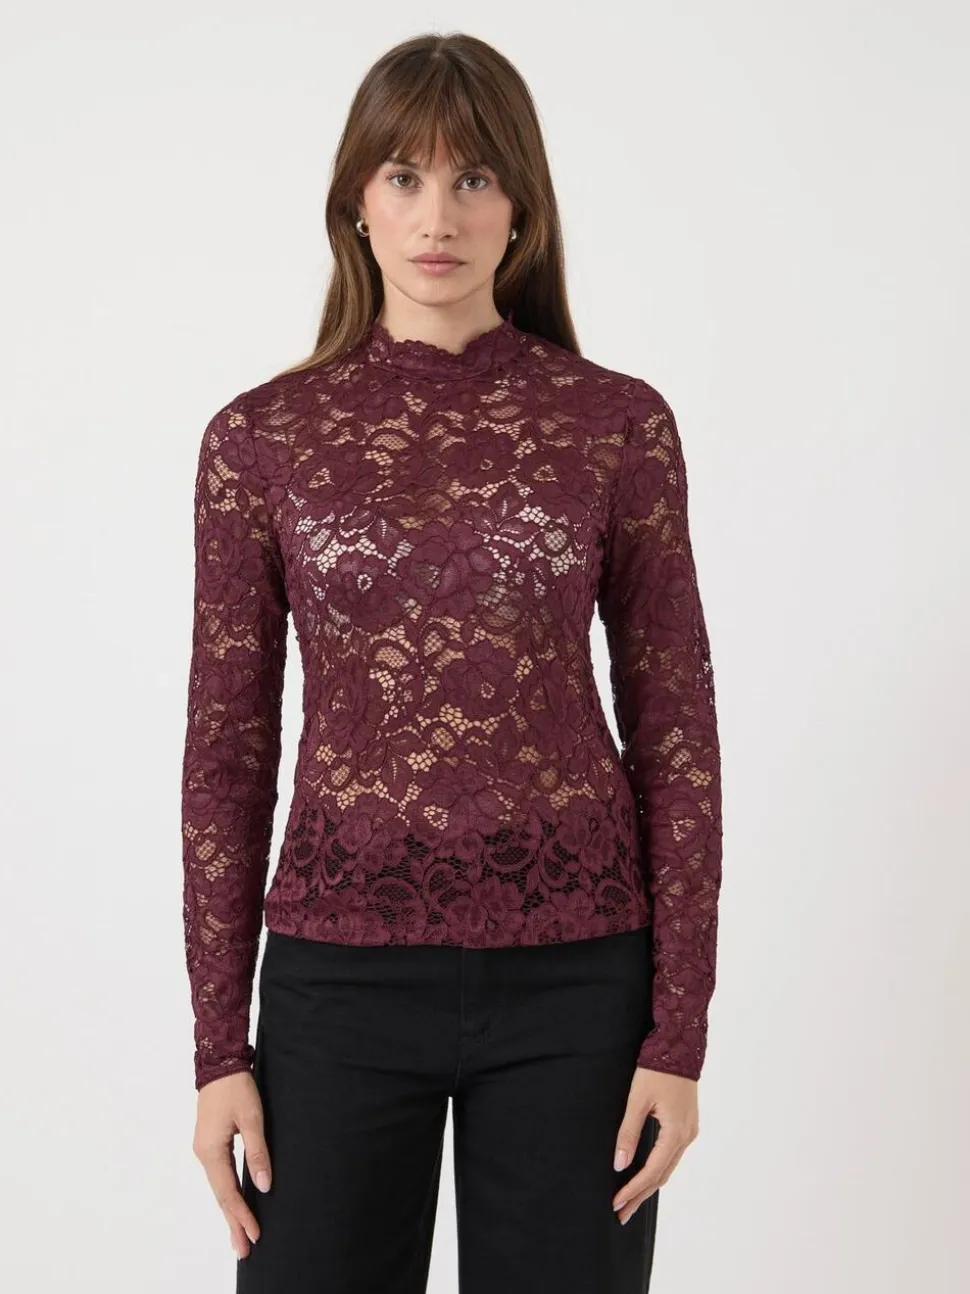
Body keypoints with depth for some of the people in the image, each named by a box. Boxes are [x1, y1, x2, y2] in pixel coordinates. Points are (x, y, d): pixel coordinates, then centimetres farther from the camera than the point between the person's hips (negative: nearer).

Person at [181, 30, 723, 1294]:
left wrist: (678, 1031, -4)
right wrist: (219, 1044, 1)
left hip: (572, 976, 0)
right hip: (341, 970, 1)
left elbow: (674, 728, 0)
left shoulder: (620, 423, -1)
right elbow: (227, 746, 2)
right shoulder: (261, 436, 0)